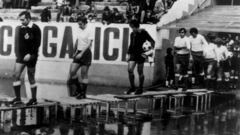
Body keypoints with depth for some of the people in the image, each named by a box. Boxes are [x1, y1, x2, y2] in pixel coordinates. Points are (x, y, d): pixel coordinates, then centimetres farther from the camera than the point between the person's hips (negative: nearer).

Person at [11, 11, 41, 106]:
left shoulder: (35, 28, -9)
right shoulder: (21, 28, 9)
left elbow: (37, 43, -14)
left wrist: (30, 54, -19)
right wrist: (18, 53, 8)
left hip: (30, 56, -6)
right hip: (21, 55, 6)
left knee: (31, 78, 3)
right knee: (16, 75, -6)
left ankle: (34, 99, 16)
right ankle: (18, 98, 0)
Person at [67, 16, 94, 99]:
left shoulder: (89, 30, -11)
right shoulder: (80, 30, 12)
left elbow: (89, 44, -17)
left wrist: (81, 53, -21)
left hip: (86, 53, -7)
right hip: (79, 53, 7)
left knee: (84, 75, -1)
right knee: (72, 71, 1)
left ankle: (83, 93, 9)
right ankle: (78, 89, 17)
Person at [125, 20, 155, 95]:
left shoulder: (143, 33, -5)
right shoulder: (132, 34, 13)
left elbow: (152, 41, -5)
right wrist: (128, 54, 17)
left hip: (140, 54, -5)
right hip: (133, 53, 5)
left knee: (140, 72, 1)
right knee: (130, 70, -6)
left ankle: (140, 89, 14)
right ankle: (132, 87, 8)